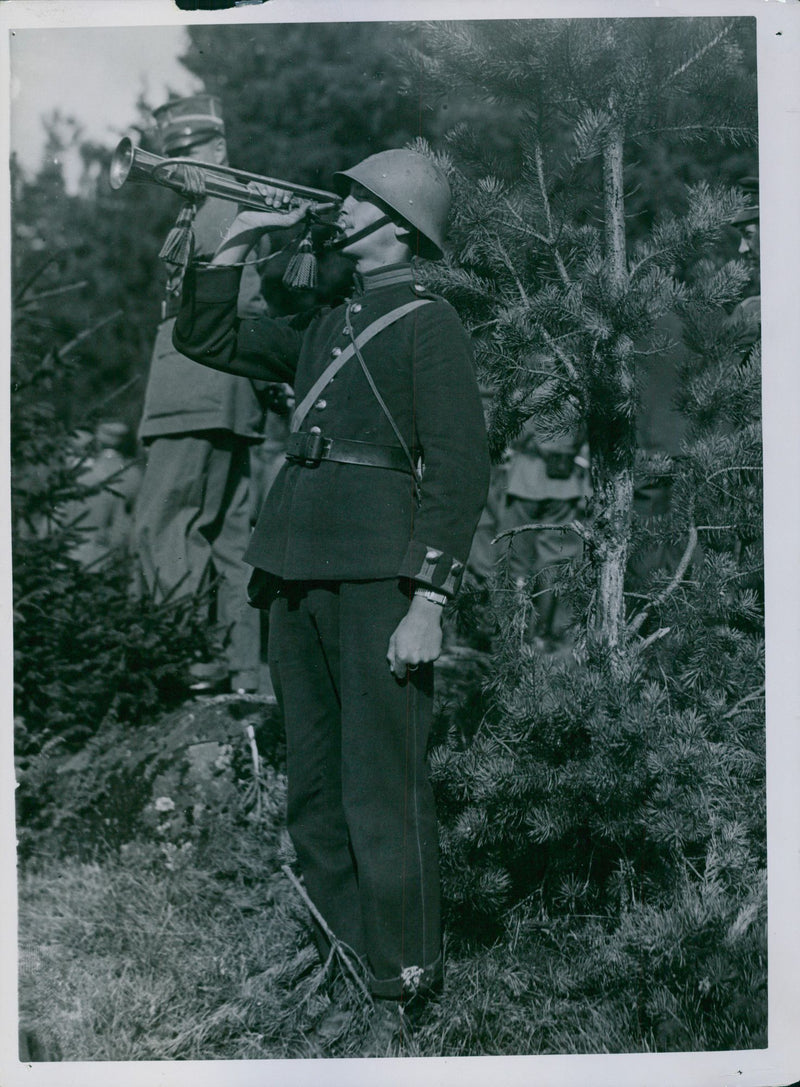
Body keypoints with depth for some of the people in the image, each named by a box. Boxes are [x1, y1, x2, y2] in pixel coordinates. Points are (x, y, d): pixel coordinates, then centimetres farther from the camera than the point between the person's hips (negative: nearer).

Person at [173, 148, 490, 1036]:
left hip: (379, 574, -7)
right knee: (311, 784, 11)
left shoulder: (428, 324, -2)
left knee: (382, 787, -5)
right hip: (295, 569, 7)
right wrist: (234, 246, 15)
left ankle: (402, 981, 5)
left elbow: (459, 471, -9)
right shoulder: (319, 329, 20)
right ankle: (332, 953, 23)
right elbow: (203, 339, 27)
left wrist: (428, 603, -17)